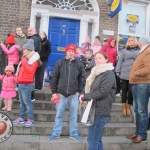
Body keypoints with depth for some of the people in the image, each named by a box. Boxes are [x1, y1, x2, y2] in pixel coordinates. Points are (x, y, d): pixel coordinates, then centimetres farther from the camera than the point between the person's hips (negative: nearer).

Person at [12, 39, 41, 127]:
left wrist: (24, 62, -24)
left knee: (27, 102, -6)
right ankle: (21, 118, 20)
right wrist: (18, 78, 16)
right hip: (21, 84, 9)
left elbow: (30, 71, -25)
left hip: (27, 84, -9)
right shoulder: (26, 59, 15)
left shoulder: (34, 60, -11)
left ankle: (31, 119, 0)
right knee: (22, 102, 13)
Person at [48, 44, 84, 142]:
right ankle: (56, 133, 22)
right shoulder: (60, 63, 1)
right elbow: (54, 78, 2)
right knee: (59, 115, 10)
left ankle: (74, 133, 23)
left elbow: (81, 79, 9)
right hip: (61, 93, 0)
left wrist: (79, 91, 1)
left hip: (74, 95, 1)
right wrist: (54, 92, -2)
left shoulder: (78, 65, 4)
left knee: (74, 116, 10)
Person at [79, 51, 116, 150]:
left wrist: (85, 97, -14)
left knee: (92, 139, -4)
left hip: (100, 111, -9)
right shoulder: (97, 72, 17)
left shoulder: (109, 73, -11)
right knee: (97, 138, 15)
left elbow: (102, 92, -20)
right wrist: (84, 96, -2)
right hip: (94, 109, 9)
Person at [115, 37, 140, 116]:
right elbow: (120, 61, 7)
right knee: (124, 90, 5)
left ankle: (128, 107, 13)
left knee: (131, 90, -1)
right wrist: (117, 71, -1)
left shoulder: (139, 51, 9)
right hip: (125, 73, 1)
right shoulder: (124, 50, 11)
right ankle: (124, 107, 13)